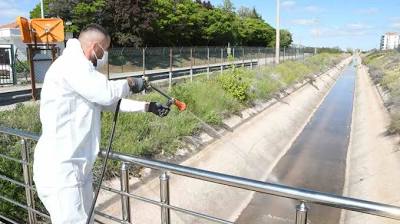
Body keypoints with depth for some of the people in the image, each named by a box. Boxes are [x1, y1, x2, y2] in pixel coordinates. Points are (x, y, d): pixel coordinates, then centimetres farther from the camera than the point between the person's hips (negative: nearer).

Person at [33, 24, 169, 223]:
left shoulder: (80, 67, 17)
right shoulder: (71, 63, -15)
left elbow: (110, 102, 20)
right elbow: (106, 93, -26)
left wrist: (148, 107, 17)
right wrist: (130, 83, -5)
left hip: (78, 167, 10)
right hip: (60, 170, -10)